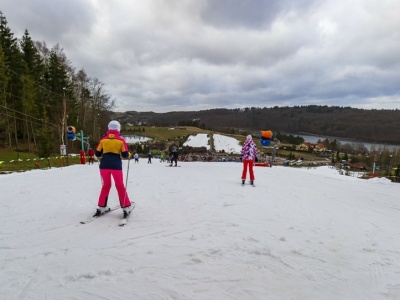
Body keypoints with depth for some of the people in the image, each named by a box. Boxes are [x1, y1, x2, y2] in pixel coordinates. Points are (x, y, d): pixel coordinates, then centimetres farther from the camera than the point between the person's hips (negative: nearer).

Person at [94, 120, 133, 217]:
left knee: (106, 185, 18)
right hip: (116, 165, -2)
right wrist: (128, 155, 16)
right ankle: (126, 207, 11)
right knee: (120, 186, 10)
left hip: (104, 165, 2)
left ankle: (101, 207, 19)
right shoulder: (121, 140, -1)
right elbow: (125, 155, -5)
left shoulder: (103, 139, 4)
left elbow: (97, 153, 8)